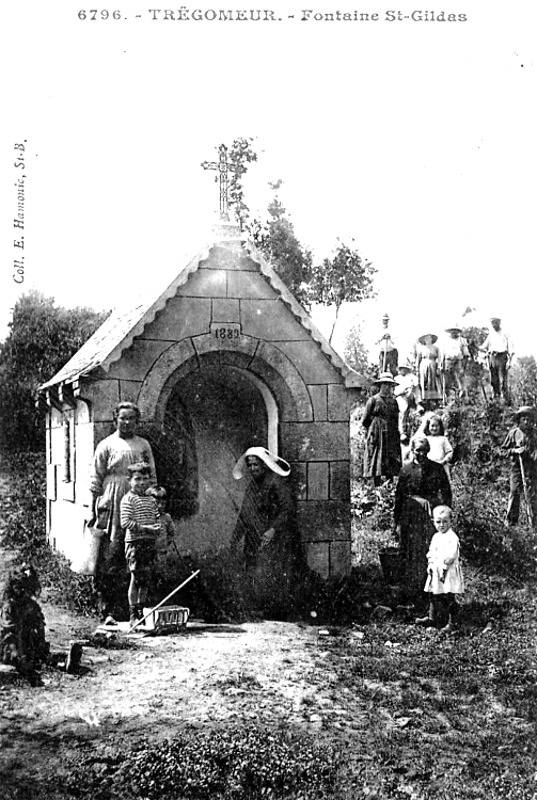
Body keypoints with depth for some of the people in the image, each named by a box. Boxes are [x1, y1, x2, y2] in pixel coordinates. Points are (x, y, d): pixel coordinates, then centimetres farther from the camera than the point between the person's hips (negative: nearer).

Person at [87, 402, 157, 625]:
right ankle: (107, 610, -2)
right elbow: (95, 480, 4)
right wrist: (92, 510, -1)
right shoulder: (106, 445, 4)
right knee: (109, 558, -6)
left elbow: (151, 480, 17)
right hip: (111, 508, -3)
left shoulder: (144, 445, 14)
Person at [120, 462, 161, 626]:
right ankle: (133, 615, 1)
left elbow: (157, 520, 21)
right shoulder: (128, 499, -5)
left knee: (147, 579, 8)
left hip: (150, 542, 6)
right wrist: (146, 528, -19)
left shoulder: (152, 500, 16)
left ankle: (142, 612, 18)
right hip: (134, 542, -6)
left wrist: (157, 528, -2)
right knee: (136, 578, -6)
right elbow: (126, 523, -14)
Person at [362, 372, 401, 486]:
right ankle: (377, 485, -3)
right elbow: (365, 420, 3)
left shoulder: (394, 402, 15)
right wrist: (374, 429, 3)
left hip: (391, 437, 4)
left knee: (392, 462, -1)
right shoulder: (373, 400, 2)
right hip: (377, 437, -4)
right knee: (376, 460, -6)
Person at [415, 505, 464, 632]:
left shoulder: (452, 537, -13)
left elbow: (450, 556, -19)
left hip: (448, 573, -8)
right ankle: (432, 618, 31)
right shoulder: (436, 537, 13)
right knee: (433, 596, 17)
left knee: (449, 598, -6)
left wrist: (444, 570, -19)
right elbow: (430, 553, 18)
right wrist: (430, 565, 5)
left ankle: (451, 622, 0)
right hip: (435, 572, 9)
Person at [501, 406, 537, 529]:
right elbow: (505, 449, 7)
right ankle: (510, 520, 12)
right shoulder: (513, 433, 3)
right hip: (517, 466, 0)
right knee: (514, 492, 2)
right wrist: (515, 451, -10)